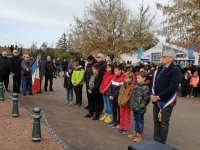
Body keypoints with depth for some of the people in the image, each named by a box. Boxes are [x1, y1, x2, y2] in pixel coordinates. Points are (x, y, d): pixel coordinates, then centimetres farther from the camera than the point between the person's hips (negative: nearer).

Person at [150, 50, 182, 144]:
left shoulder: (175, 70, -13)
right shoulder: (159, 69, 11)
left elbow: (172, 87, -21)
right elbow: (154, 83, 11)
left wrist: (159, 97, -20)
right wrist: (153, 95, -5)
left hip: (166, 101, -7)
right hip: (156, 100, 7)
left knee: (164, 123, 5)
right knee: (156, 121, 16)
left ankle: (161, 143, 19)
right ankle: (156, 140, 30)